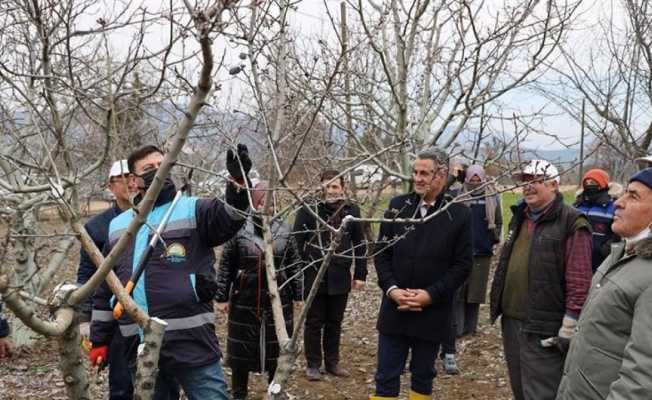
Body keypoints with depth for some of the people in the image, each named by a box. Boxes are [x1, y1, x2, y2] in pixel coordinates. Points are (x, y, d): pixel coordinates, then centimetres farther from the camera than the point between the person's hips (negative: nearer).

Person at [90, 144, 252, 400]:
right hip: (139, 349, 5)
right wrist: (99, 339, 18)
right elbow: (105, 287, 20)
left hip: (192, 344, -5)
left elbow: (229, 217, -21)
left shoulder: (193, 210, 0)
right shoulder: (117, 226, 15)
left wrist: (238, 182, -39)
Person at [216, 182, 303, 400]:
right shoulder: (238, 229, -6)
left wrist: (298, 294, 4)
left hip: (278, 302, 2)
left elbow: (295, 265, 6)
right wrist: (222, 296, -3)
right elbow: (225, 266, -2)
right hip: (244, 302, -2)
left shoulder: (284, 230, 1)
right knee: (241, 349, 8)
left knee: (277, 349, 11)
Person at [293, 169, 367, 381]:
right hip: (314, 277, -2)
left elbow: (359, 245, 6)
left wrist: (360, 274, 3)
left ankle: (332, 362, 28)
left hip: (340, 277, 2)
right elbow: (297, 243, -7)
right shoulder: (308, 209, -6)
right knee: (314, 323, 9)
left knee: (335, 323, 14)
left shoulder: (352, 210, 2)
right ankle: (313, 364, 21)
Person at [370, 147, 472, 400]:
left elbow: (462, 265, -6)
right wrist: (391, 289, -10)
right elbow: (381, 253, 4)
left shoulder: (459, 214, -5)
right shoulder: (398, 206, 2)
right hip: (394, 309, 2)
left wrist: (430, 295, -14)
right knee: (386, 379, 6)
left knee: (422, 378, 14)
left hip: (432, 313, -1)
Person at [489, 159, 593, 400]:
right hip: (511, 321, 8)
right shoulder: (520, 217, 15)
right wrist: (498, 305, 20)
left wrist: (569, 326, -18)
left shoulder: (571, 222, -10)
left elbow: (579, 280, -15)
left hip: (544, 329, -8)